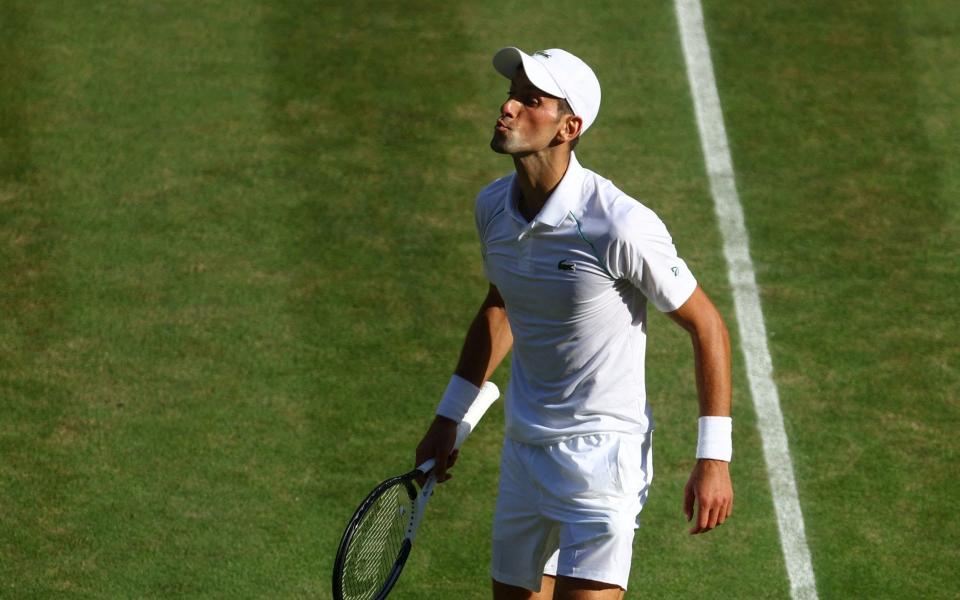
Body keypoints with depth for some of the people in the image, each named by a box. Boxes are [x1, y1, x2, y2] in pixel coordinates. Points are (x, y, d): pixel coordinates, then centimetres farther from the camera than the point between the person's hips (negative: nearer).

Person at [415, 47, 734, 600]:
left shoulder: (621, 226, -21)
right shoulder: (493, 206, 0)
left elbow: (707, 326, -12)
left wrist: (714, 458, -14)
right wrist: (449, 417, 22)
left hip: (604, 450, -7)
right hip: (523, 447, 7)